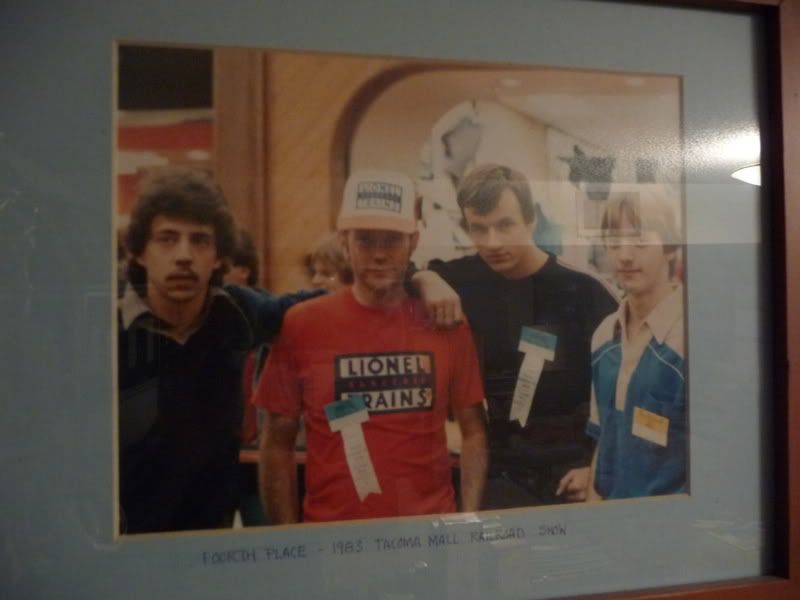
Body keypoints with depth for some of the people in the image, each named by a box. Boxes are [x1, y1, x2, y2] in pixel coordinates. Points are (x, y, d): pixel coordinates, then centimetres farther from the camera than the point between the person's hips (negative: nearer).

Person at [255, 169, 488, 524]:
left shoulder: (446, 322, -3)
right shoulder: (300, 326, -7)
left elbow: (473, 431, 4)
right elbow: (278, 445, -2)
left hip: (430, 530, 1)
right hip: (332, 534, -1)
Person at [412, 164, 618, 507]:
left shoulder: (583, 293, -11)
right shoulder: (463, 280, -4)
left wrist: (599, 465, -6)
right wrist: (423, 279, -17)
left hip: (565, 477, -2)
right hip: (493, 476, 2)